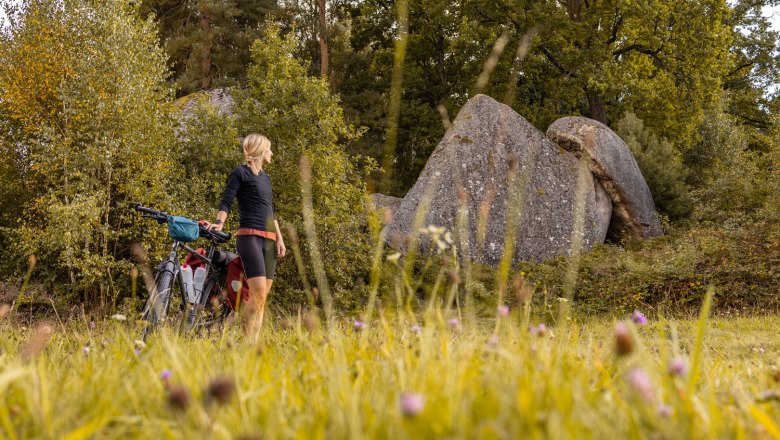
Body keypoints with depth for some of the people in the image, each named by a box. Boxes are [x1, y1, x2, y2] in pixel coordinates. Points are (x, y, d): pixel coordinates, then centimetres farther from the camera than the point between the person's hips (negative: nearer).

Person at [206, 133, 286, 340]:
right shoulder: (241, 172, 0)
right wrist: (219, 222, -26)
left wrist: (279, 238, 17)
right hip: (249, 236, -8)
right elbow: (226, 201, -8)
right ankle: (248, 341, -14)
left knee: (263, 295, 2)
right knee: (258, 292, -19)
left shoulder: (265, 177, 22)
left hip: (269, 239, 8)